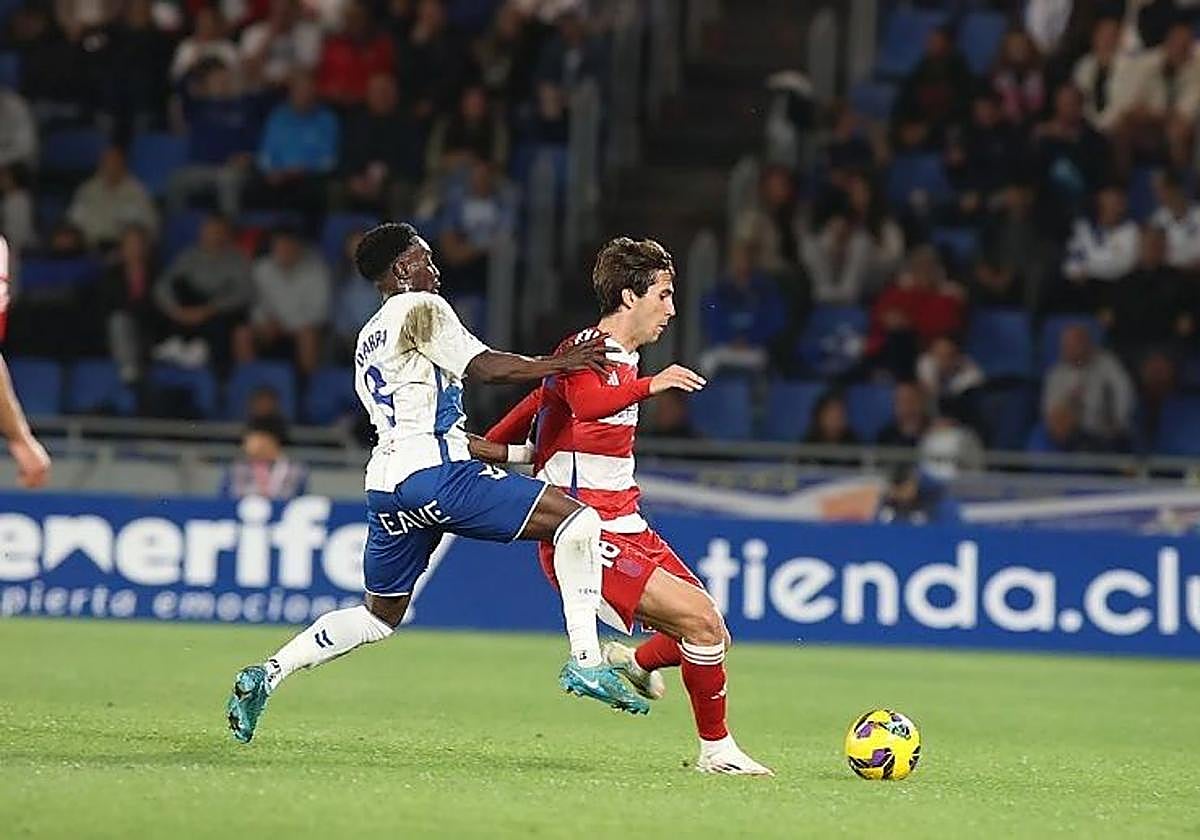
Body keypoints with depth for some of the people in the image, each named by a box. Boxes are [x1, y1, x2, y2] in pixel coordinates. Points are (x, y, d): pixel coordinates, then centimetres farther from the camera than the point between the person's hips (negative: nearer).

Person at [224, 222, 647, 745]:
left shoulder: (367, 341, 27)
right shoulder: (422, 308, 1)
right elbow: (483, 367, -10)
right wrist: (556, 365, -1)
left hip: (386, 481, 9)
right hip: (435, 474, -9)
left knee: (380, 614, 23)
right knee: (577, 519, -10)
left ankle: (267, 675, 14)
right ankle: (586, 660, -19)